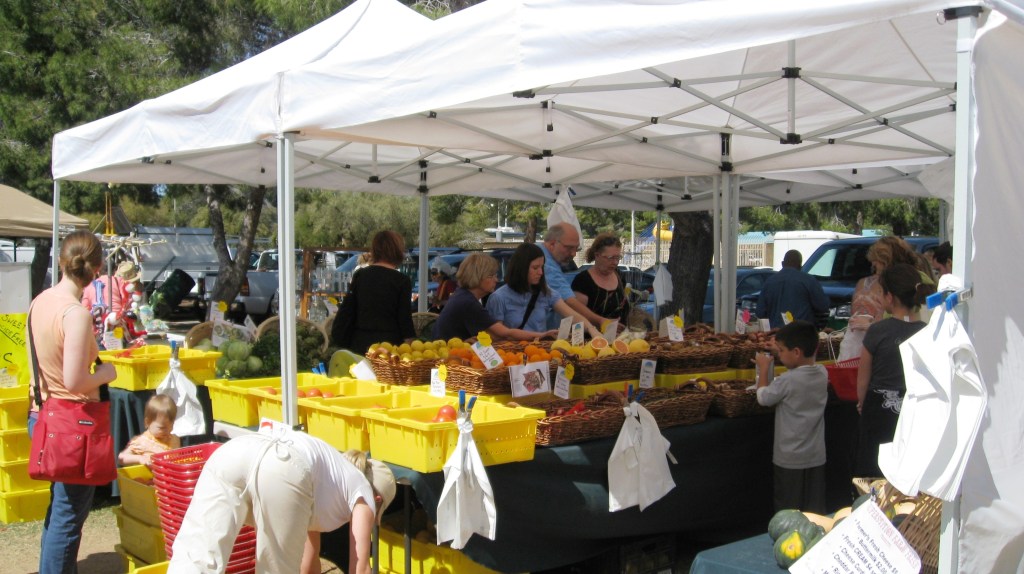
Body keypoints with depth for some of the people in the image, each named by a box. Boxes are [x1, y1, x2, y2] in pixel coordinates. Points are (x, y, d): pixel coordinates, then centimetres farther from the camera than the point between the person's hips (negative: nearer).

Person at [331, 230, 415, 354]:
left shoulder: (359, 275, 6)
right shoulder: (402, 281, -5)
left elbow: (347, 310, 7)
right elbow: (405, 318, -5)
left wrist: (341, 343, 14)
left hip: (360, 343, 4)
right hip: (389, 343, -4)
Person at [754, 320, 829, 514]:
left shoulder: (787, 380, -22)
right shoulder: (823, 373, -3)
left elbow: (763, 397, -9)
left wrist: (764, 368, 1)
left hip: (790, 459, -6)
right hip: (816, 456, 6)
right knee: (815, 510, 13)